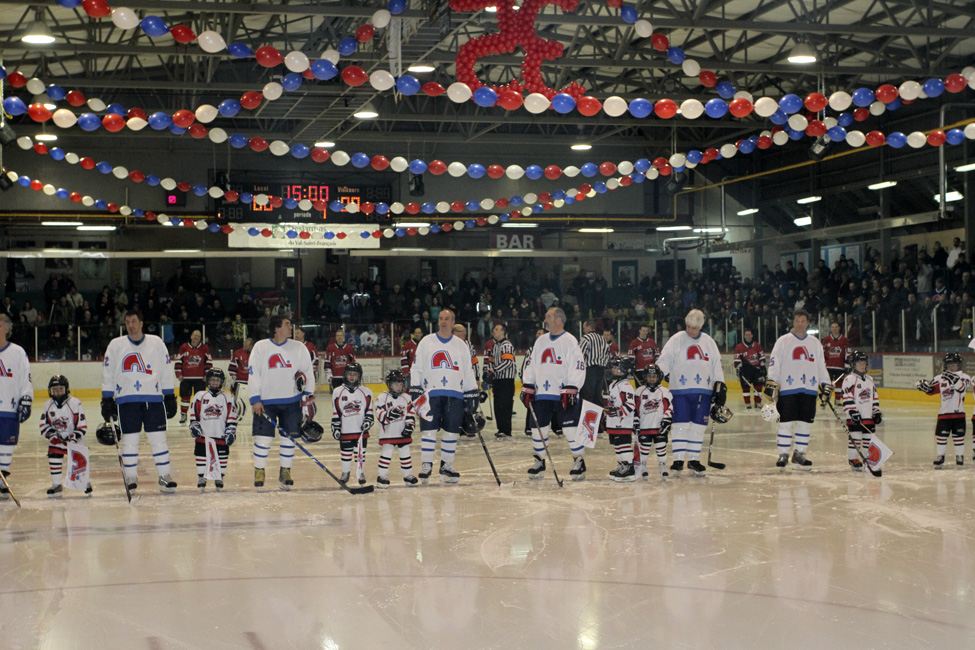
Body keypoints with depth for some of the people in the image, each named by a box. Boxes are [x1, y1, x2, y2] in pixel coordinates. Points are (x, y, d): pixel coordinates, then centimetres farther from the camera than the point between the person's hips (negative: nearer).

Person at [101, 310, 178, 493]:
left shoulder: (156, 343, 8)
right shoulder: (116, 345, 7)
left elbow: (166, 372, 10)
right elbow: (107, 374, 8)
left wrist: (170, 398, 7)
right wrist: (107, 400, 3)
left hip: (154, 399, 0)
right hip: (126, 400, 0)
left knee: (158, 438, -1)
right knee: (129, 440, 2)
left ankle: (164, 477, 6)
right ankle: (130, 477, 12)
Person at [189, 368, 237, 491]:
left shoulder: (226, 397, 9)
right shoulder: (200, 396, 9)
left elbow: (231, 416, 7)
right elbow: (194, 414, 10)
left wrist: (231, 431, 1)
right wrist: (194, 426, -2)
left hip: (221, 435, 0)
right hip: (203, 435, 0)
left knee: (222, 456, 0)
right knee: (201, 454, 0)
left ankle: (219, 477, 12)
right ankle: (201, 477, 10)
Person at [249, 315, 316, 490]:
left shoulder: (298, 347, 2)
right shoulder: (260, 347, -3)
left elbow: (308, 371, 7)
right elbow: (253, 373, -2)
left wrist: (309, 395, 0)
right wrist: (255, 400, -7)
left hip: (291, 401, 2)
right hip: (265, 401, -2)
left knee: (289, 437, 4)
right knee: (263, 437, -2)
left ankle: (285, 472, 18)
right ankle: (259, 471, 15)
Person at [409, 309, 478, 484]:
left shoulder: (461, 345, 12)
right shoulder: (426, 342, 8)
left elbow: (469, 371, 14)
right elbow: (416, 368, 7)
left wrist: (472, 395, 9)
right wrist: (414, 390, -2)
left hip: (454, 395, 2)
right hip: (431, 393, -1)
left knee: (451, 431, 3)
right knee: (429, 430, -5)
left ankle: (447, 465, 15)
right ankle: (426, 465, 3)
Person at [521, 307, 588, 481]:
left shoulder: (570, 341, -3)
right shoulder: (540, 341, 16)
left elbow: (577, 367, -10)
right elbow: (531, 365, 19)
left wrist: (570, 390, -18)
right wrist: (527, 387, 10)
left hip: (564, 394, -6)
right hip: (542, 394, 6)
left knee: (571, 429, -9)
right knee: (538, 428, 5)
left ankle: (579, 462, 5)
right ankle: (539, 462, 20)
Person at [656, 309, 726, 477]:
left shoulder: (709, 342, 13)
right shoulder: (676, 340, 1)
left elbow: (716, 365, 18)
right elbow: (664, 361, -4)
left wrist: (720, 385, 12)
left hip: (703, 392, 3)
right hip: (681, 391, -3)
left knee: (698, 426, 5)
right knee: (681, 425, -6)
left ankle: (694, 459, 14)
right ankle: (678, 460, 1)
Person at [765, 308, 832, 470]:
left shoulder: (815, 343, 16)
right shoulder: (783, 341, 4)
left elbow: (821, 365, 20)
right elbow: (774, 363, -1)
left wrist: (826, 385, 12)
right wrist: (771, 383, -11)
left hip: (808, 390, 3)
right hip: (787, 389, -3)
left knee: (805, 423, 4)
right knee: (786, 423, -3)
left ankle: (799, 454, 14)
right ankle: (783, 455, 5)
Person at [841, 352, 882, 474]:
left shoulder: (869, 379, 16)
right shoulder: (849, 379, -7)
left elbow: (874, 396, 21)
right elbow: (847, 398, -13)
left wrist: (877, 411, 15)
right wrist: (853, 412, -19)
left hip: (868, 416, 7)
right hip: (854, 417, -6)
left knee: (869, 437, 9)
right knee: (855, 437, -6)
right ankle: (853, 459, 1)